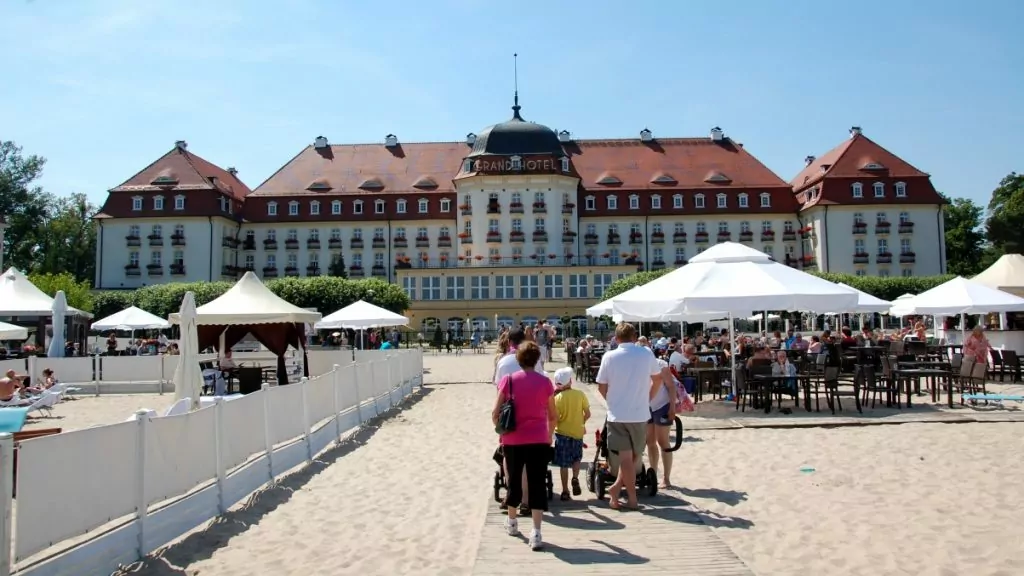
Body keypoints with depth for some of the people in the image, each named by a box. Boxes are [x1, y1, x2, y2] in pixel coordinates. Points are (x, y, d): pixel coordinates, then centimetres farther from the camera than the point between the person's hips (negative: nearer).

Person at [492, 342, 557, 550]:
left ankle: (512, 522, 36)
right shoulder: (544, 382, 0)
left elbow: (495, 414, -3)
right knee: (537, 485, 1)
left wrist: (502, 431, 13)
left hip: (513, 441, 1)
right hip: (538, 440, -1)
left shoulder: (508, 380, -1)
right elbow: (553, 417, 6)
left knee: (514, 481, 18)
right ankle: (536, 533, -7)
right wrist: (549, 435, 22)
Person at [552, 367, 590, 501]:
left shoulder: (557, 397, -11)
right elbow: (587, 414, -3)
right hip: (578, 433, 2)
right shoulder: (580, 394, -7)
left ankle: (565, 491, 9)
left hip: (562, 433, -1)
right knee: (577, 458, 23)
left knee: (564, 464, 7)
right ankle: (575, 478, 0)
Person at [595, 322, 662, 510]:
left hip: (617, 414, 0)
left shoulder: (609, 356, -6)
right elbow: (658, 376, 16)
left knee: (625, 456, 2)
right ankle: (617, 487, 9)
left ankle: (632, 498, 2)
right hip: (639, 414, 1)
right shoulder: (646, 354, -1)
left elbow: (601, 387, 0)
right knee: (633, 455, 14)